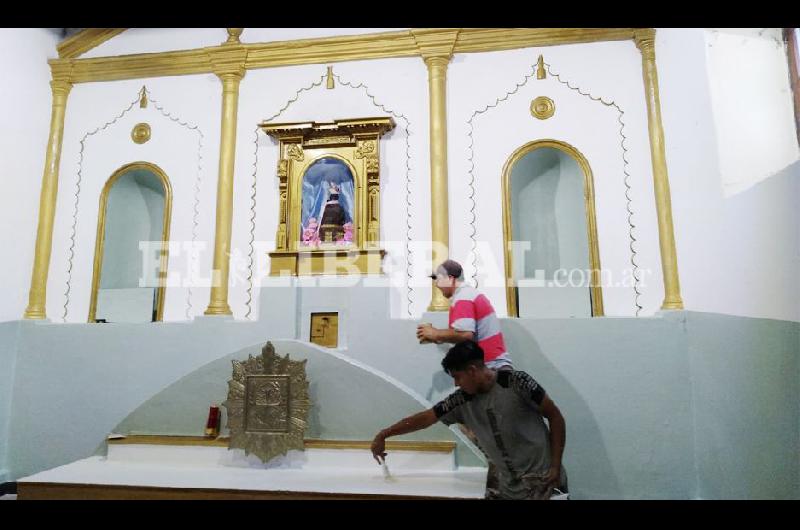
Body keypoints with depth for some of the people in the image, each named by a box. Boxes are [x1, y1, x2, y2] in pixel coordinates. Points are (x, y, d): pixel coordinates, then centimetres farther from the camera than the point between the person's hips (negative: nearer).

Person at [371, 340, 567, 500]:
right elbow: (425, 417, 3)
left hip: (541, 479, -5)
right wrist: (383, 435, 4)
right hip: (508, 484, 5)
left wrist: (555, 466, -12)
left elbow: (555, 417, -8)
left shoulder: (517, 382, -15)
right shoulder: (462, 400, -2)